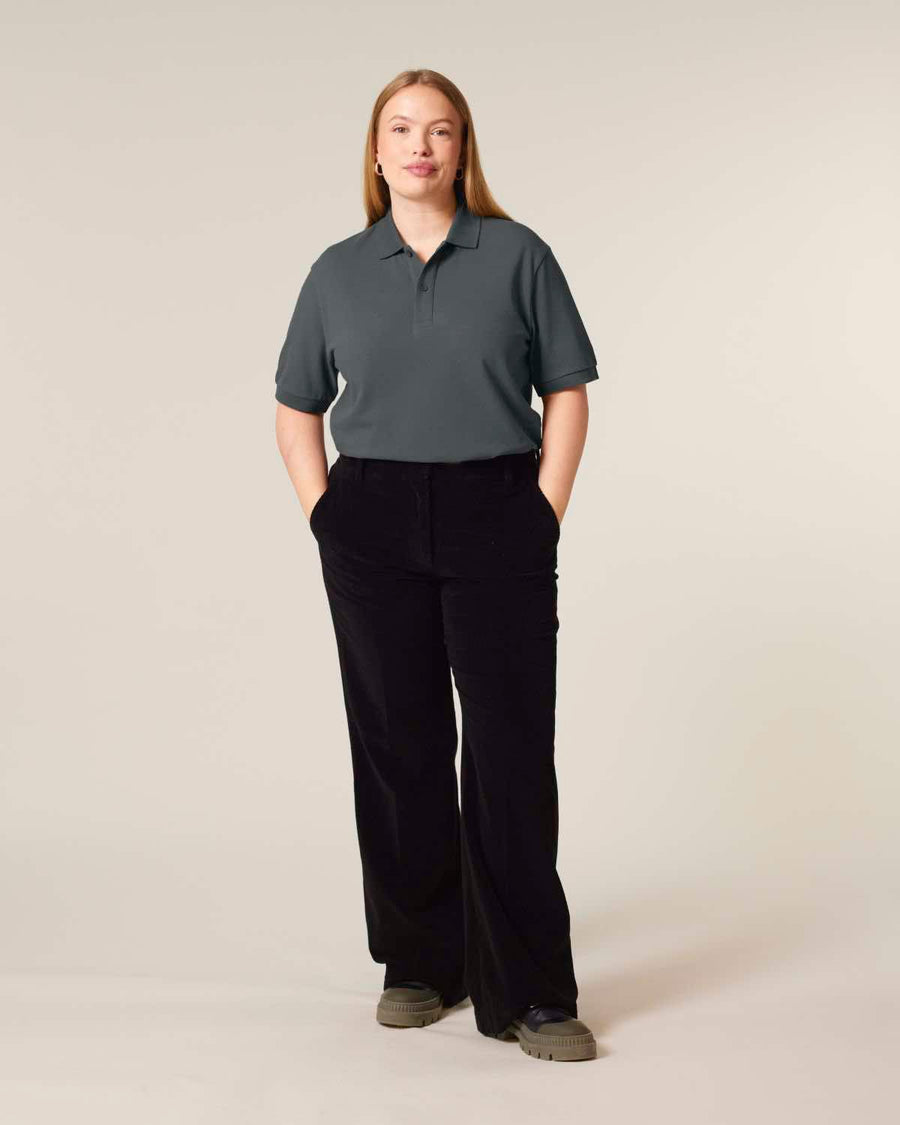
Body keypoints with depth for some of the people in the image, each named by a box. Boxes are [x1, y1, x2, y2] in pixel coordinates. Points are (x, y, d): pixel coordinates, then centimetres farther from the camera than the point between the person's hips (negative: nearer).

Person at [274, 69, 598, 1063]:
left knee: (513, 749, -4)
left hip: (496, 515, -2)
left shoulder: (517, 256, 4)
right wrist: (325, 519, 3)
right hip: (372, 528, 2)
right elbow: (295, 408, 15)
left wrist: (543, 520, -5)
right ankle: (420, 964, 22)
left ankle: (528, 992, 5)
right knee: (399, 745, 7)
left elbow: (568, 393, 3)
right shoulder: (338, 272, 9)